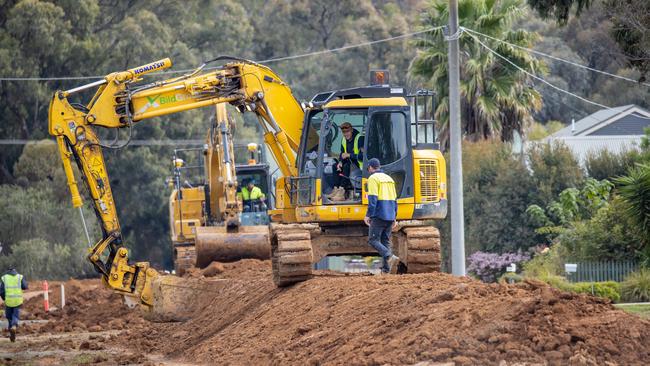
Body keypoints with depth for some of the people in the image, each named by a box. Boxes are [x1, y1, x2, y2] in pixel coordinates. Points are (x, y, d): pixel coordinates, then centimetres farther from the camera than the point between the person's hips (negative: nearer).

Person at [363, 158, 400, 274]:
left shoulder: (373, 178, -6)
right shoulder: (389, 178, 17)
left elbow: (373, 199, -16)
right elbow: (394, 199, 18)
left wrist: (368, 215, -15)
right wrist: (394, 217, 21)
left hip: (379, 216, -7)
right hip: (389, 217, 7)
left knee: (373, 240, -3)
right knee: (385, 241, 9)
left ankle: (390, 257, -24)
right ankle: (386, 269, 3)